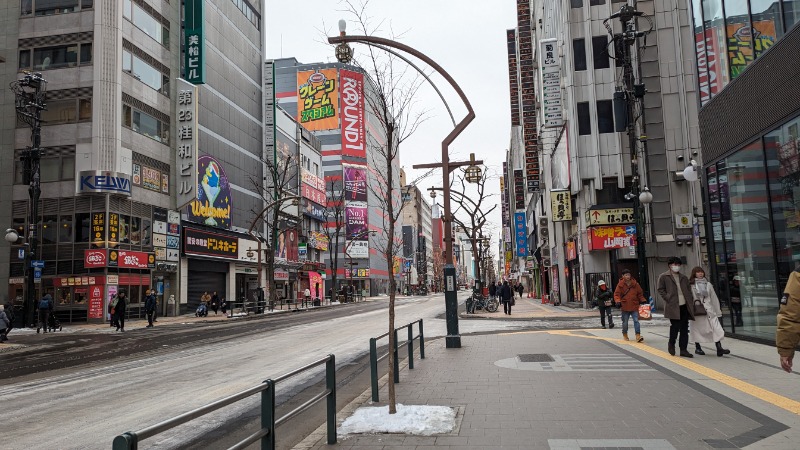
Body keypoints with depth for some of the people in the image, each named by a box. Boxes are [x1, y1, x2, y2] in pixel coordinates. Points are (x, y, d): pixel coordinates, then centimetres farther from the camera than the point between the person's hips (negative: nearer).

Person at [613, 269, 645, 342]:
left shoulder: (635, 284, 3)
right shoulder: (620, 285, -3)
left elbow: (640, 294, 12)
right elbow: (616, 294, -3)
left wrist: (642, 301, 0)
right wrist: (618, 301, -20)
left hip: (634, 306, 1)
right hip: (625, 306, -1)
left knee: (636, 320, -9)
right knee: (625, 322, 11)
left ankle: (638, 335, -11)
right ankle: (625, 335, 29)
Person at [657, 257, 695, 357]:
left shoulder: (684, 277, 16)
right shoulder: (663, 277, 0)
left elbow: (689, 290, 21)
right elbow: (661, 290, -1)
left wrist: (689, 301, 7)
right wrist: (668, 299, -10)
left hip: (684, 306, 5)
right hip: (673, 306, -5)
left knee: (684, 328, 5)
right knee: (675, 326, -7)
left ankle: (683, 349, 11)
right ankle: (671, 344, 19)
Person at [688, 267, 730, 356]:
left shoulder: (708, 284, 12)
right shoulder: (691, 285, -1)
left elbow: (714, 298, 15)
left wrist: (718, 311, 13)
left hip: (709, 310, 3)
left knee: (716, 328, -7)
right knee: (697, 328, 5)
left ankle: (719, 348, -11)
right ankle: (697, 347, 19)